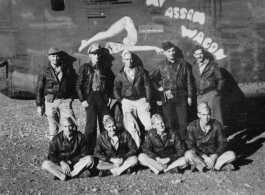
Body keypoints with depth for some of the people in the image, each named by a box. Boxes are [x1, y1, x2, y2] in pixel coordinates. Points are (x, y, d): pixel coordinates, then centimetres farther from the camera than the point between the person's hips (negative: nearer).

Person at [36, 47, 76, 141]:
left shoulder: (68, 69, 5)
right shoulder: (45, 71, 2)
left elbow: (74, 83, 13)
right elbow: (39, 89, 4)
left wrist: (71, 97, 4)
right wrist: (39, 105, 1)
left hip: (65, 101, 1)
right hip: (50, 102, 0)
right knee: (53, 128, 6)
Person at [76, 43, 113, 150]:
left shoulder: (104, 68, 12)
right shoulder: (85, 67, 2)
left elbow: (110, 84, 16)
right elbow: (78, 85, -1)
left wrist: (109, 96, 4)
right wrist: (82, 100, -8)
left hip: (103, 97, 3)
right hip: (90, 97, -3)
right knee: (91, 125, -4)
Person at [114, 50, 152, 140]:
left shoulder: (141, 71, 5)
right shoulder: (120, 75, 6)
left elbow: (147, 86, 6)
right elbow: (116, 90, 10)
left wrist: (148, 101, 1)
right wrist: (121, 100, -4)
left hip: (141, 100, 0)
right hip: (127, 102, 0)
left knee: (149, 125, -7)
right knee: (129, 127, -3)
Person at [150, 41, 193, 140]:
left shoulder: (184, 64, 4)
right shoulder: (161, 66, 1)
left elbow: (189, 81, 6)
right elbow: (151, 78, 10)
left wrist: (189, 96, 4)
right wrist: (159, 88, 2)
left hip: (181, 96, 1)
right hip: (168, 96, 0)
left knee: (183, 122, 2)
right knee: (170, 122, 4)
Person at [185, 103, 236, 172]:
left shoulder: (217, 125, -10)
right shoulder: (192, 127, -13)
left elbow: (223, 144, -7)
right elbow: (191, 146, -12)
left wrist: (214, 157, -21)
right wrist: (205, 157, -22)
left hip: (215, 155, 2)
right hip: (200, 155, -2)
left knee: (232, 155, -23)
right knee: (188, 154, -33)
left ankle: (199, 165, -24)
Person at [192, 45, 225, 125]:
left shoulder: (212, 65, 0)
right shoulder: (194, 67, 11)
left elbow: (221, 80, 3)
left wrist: (218, 91, -4)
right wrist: (197, 92, 9)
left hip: (212, 94, -4)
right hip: (200, 96, 4)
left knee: (215, 116, -5)